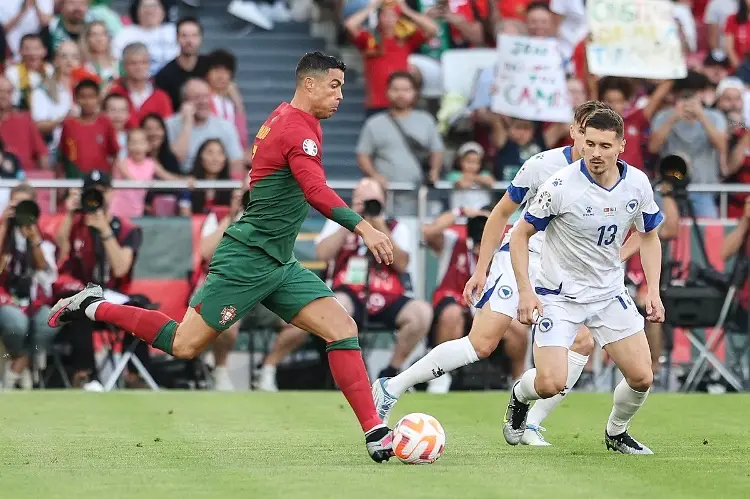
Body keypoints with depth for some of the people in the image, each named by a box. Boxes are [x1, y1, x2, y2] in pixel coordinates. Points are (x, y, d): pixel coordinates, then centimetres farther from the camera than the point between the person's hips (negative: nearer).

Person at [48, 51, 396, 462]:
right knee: (184, 344, -6)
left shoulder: (286, 117, 13)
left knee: (343, 328, -5)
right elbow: (316, 191, -32)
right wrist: (362, 227, -41)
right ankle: (93, 308, 12)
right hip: (246, 259, -10)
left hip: (278, 265, 10)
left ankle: (375, 432, -9)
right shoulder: (298, 128, -16)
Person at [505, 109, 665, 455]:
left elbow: (649, 236, 11)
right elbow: (520, 235, -10)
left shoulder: (638, 184, -7)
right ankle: (519, 396, 20)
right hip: (558, 294, -4)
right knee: (551, 384, -18)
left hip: (610, 293, 4)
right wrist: (525, 291, -19)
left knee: (641, 377, -5)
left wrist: (653, 292, 2)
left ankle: (616, 433, 26)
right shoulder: (561, 186, -21)